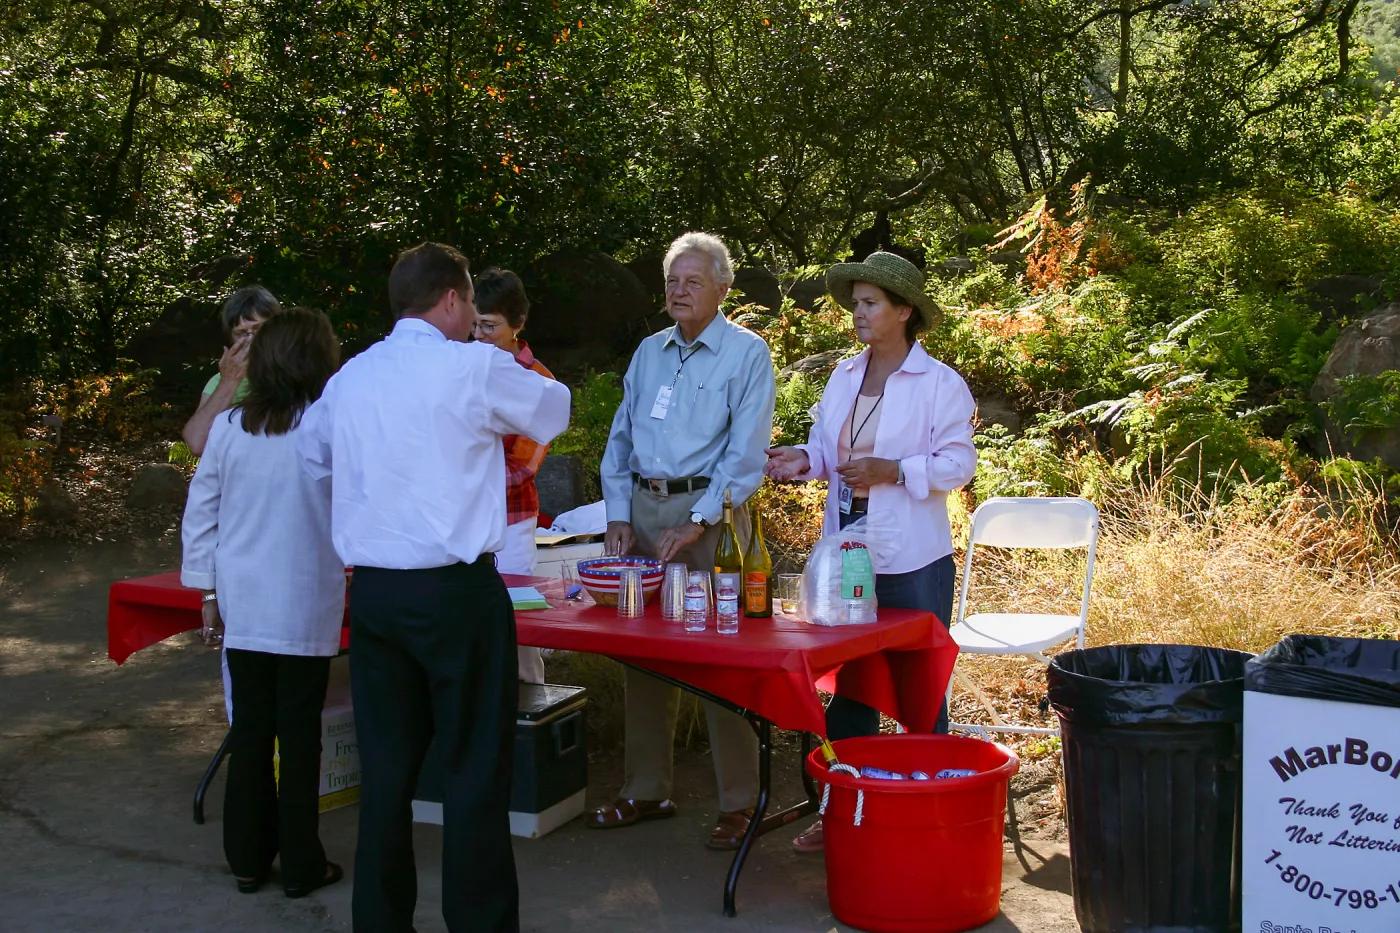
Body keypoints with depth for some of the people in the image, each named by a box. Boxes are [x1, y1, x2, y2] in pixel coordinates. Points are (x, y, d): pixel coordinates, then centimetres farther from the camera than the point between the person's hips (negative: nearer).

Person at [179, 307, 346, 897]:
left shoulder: (228, 427, 0)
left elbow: (200, 512, 5)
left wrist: (209, 593, 13)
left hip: (242, 605, 4)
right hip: (305, 609, -4)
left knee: (249, 730, 12)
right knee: (299, 733, 5)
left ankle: (248, 859, 22)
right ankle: (300, 864, 14)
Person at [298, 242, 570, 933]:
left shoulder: (349, 377, 8)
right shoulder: (475, 368, -7)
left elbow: (313, 454, 24)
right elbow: (555, 411, 10)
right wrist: (515, 374, 30)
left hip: (371, 589, 5)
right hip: (455, 591, -5)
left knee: (386, 765, 12)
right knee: (475, 767, 3)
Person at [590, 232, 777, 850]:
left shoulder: (746, 354, -2)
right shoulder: (648, 353, 15)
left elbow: (746, 453, -9)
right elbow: (621, 439, 16)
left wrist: (697, 522, -16)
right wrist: (618, 516, 4)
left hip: (710, 510, -5)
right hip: (644, 509, 6)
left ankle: (738, 803, 4)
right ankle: (646, 791, 20)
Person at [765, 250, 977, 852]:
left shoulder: (941, 384, -6)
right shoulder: (843, 378, 11)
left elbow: (958, 462, -9)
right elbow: (825, 446, 15)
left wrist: (894, 470, -21)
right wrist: (804, 460, -7)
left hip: (912, 560, -6)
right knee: (847, 683, 12)